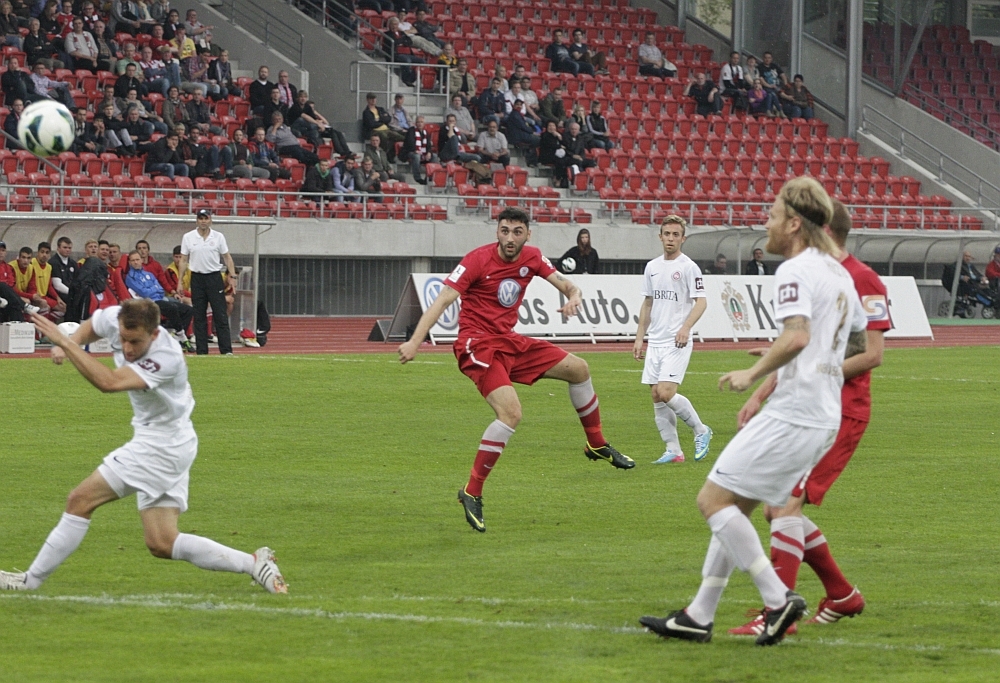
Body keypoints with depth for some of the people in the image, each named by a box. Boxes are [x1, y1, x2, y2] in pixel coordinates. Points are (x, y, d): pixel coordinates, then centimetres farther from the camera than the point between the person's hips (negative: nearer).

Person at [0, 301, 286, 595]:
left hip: (161, 446, -9)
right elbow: (88, 328, 16)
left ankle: (32, 579, 1)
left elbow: (109, 382, -41)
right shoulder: (116, 319, -8)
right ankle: (254, 563, 8)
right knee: (162, 544, 7)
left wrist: (64, 342, -39)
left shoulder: (166, 359, -30)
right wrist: (66, 344, -6)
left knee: (81, 500, -9)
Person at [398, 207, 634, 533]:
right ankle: (472, 493, -16)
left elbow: (564, 284, 13)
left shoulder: (532, 258, 3)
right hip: (478, 344, -8)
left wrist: (573, 297, -13)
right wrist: (415, 341, -30)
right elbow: (443, 300, -20)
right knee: (511, 412, -25)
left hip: (509, 341, 8)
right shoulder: (478, 260, -15)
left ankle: (597, 445, 31)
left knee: (577, 368, 11)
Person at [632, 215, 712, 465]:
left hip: (677, 342, -7)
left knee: (666, 392, -17)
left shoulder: (688, 267, -6)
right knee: (657, 397, 2)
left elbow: (701, 302, -12)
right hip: (655, 341, 7)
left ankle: (701, 430, 3)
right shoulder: (652, 267, 13)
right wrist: (639, 338, 16)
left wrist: (686, 328, -26)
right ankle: (673, 450, 8)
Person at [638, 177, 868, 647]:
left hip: (792, 415, -10)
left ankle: (777, 598, -9)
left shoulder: (795, 271, -13)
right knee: (732, 508, 14)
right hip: (824, 419, 10)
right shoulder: (839, 274, 17)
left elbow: (796, 337, -28)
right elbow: (858, 341, 29)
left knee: (714, 500, -8)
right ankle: (698, 617, 14)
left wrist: (753, 374, -15)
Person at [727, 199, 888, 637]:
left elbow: (872, 354, -17)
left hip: (841, 412, -9)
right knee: (777, 509, 9)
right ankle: (842, 596, 23)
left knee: (786, 501, -19)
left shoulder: (861, 281, -12)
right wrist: (760, 396, 16)